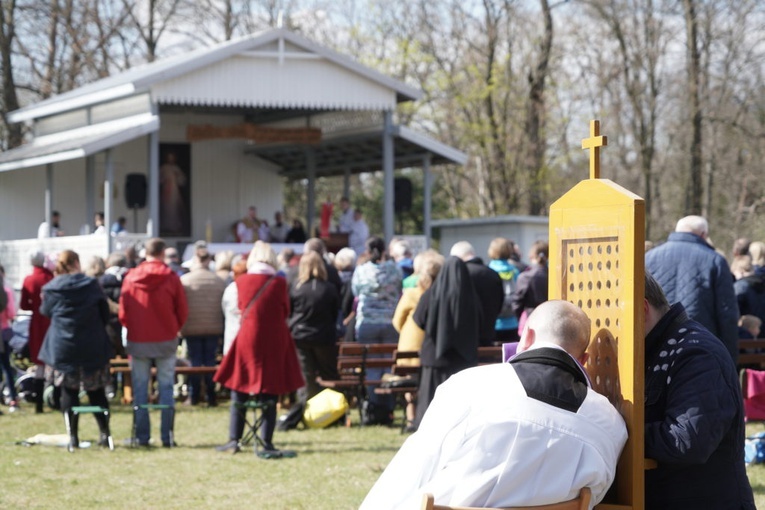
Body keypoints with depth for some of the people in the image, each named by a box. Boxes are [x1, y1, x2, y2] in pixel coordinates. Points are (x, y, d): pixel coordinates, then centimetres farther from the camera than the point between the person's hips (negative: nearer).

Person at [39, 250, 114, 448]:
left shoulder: (51, 289, -5)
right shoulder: (91, 285, -4)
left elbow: (45, 311, 9)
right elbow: (105, 314, 3)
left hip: (63, 348, 0)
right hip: (92, 348, 0)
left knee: (69, 391, 6)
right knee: (96, 391, 8)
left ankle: (73, 436, 2)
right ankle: (104, 432, 3)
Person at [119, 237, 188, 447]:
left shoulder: (130, 278, -3)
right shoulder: (171, 277, -7)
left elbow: (122, 312, 2)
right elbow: (182, 311, -1)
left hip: (137, 341, 1)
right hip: (166, 341, -1)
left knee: (140, 389, 7)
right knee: (166, 387, 5)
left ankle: (142, 436, 5)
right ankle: (166, 436, 1)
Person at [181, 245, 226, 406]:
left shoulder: (184, 280, -6)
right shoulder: (219, 281, 1)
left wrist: (180, 326, 7)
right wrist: (222, 325, 14)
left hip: (192, 328, -2)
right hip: (214, 328, 2)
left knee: (195, 361, 6)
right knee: (210, 361, 7)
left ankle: (194, 396, 7)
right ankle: (211, 397, 8)